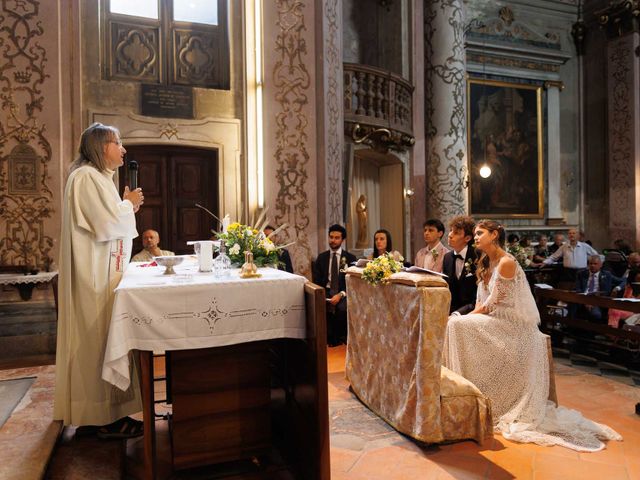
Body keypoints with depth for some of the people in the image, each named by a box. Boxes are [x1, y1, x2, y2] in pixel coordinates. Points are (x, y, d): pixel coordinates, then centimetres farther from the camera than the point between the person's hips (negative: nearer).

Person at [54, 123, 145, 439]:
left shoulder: (99, 177, 18)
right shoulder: (86, 177, -14)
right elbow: (107, 224, -22)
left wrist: (126, 205, 8)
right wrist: (129, 204, -5)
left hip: (104, 270, 10)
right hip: (95, 274, -10)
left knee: (101, 337, 12)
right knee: (99, 337, -5)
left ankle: (107, 412, 21)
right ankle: (105, 418, 4)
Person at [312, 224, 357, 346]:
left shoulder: (350, 258, 6)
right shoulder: (321, 257, 12)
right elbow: (316, 280, 8)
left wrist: (340, 295, -18)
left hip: (343, 293, -1)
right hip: (325, 292, 2)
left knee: (342, 308, -34)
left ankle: (341, 337, -7)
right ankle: (330, 337, -11)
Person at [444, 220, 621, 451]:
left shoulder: (506, 263, -16)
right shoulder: (486, 264, 12)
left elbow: (491, 304, -17)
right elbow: (481, 301, 12)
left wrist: (466, 318, -10)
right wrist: (468, 317, -4)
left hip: (514, 328, -8)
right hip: (498, 323, 8)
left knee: (458, 325, -19)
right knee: (457, 324, -7)